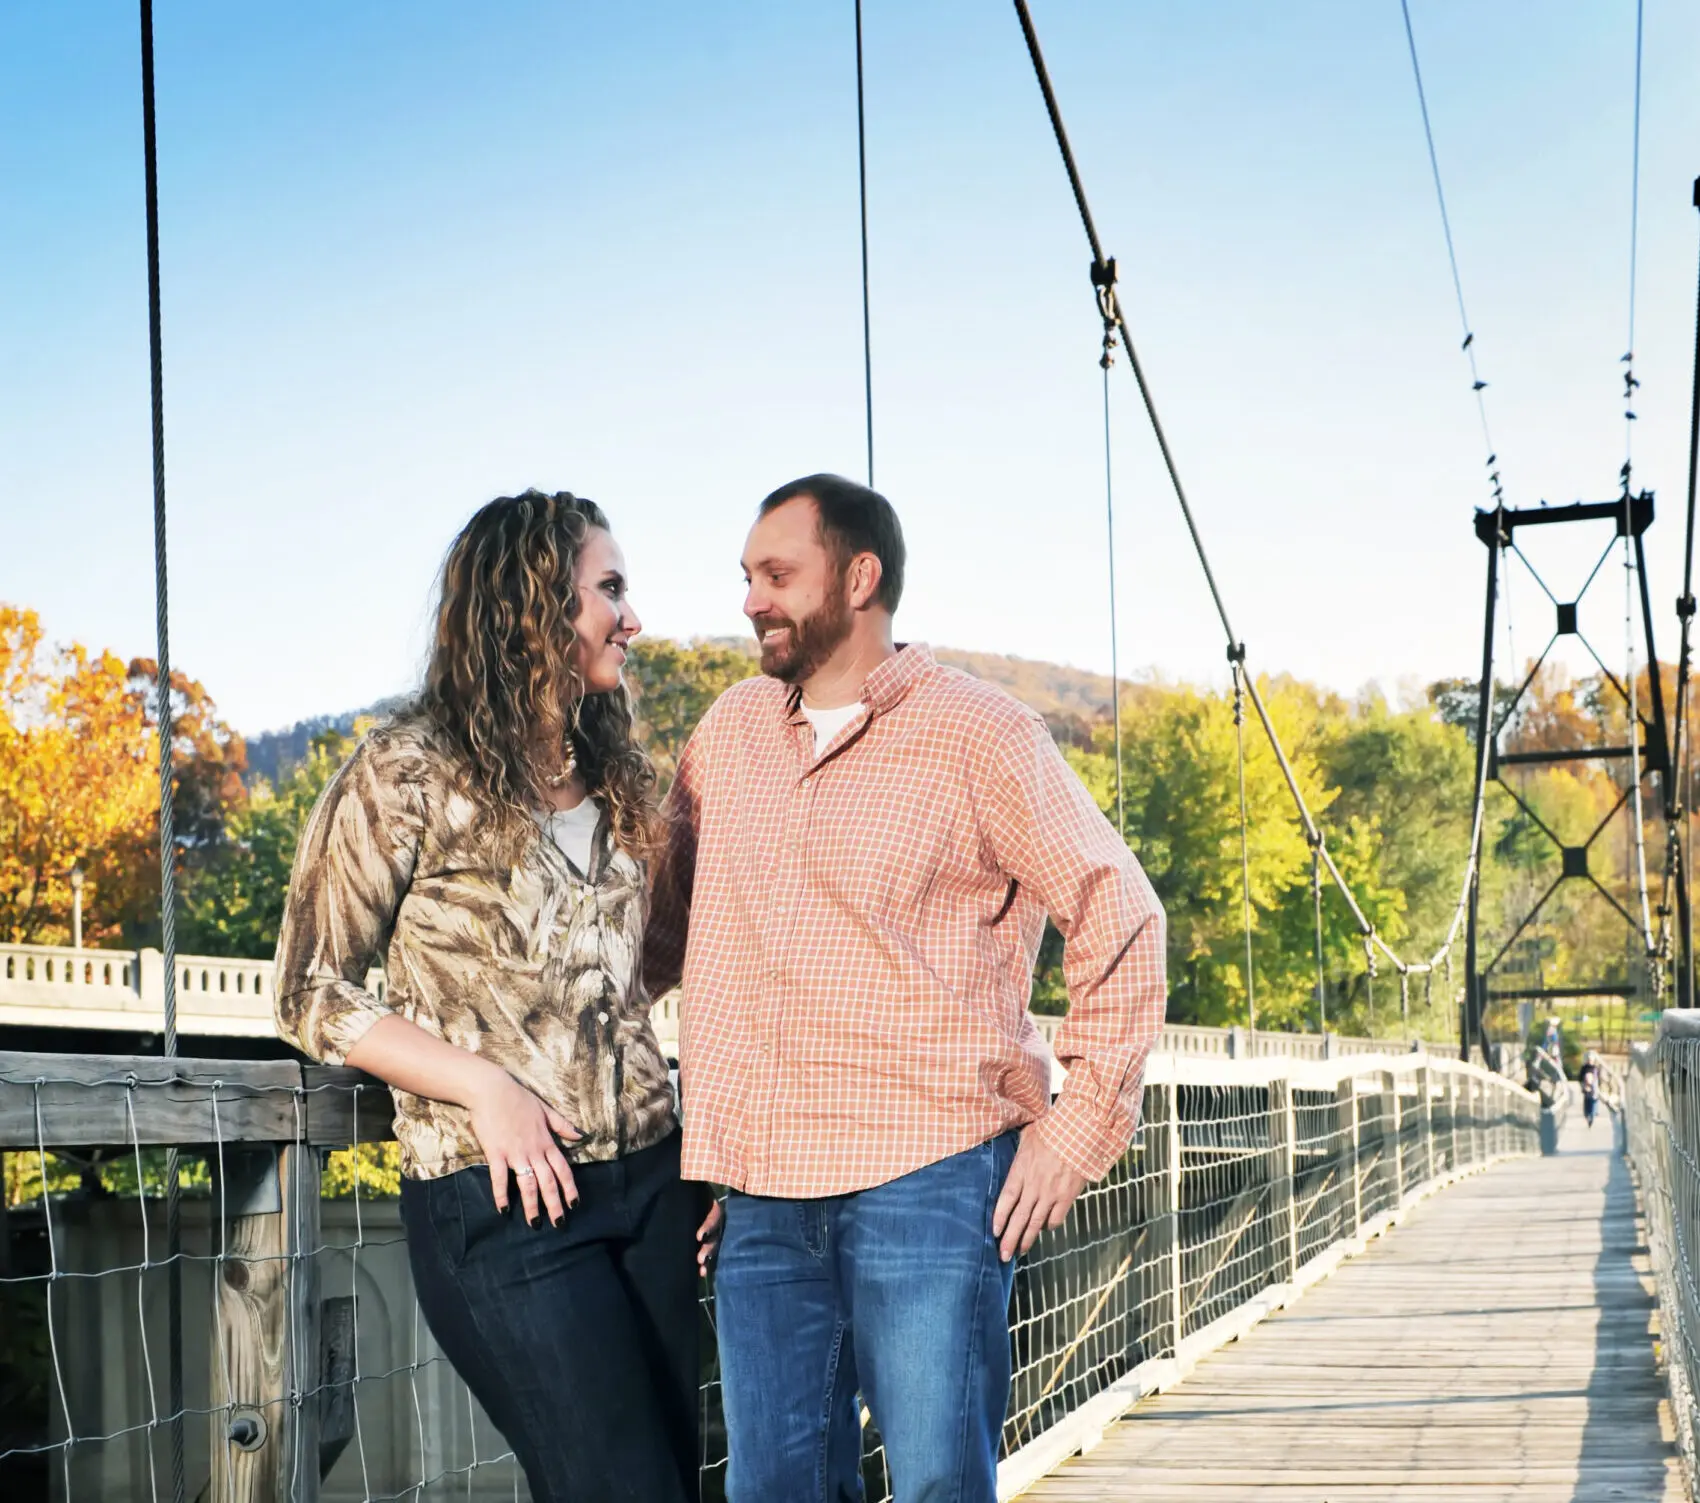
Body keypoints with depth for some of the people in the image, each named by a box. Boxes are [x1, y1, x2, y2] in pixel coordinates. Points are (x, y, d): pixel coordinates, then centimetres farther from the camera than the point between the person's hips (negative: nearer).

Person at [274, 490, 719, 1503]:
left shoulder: (615, 782, 13)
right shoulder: (411, 775, -6)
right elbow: (314, 993, -5)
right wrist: (482, 1084, -15)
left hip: (650, 1184, 6)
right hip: (503, 1200, -6)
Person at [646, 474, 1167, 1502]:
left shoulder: (978, 735, -2)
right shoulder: (730, 732, 14)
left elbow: (1120, 917, -1)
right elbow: (671, 910, 26)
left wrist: (1078, 1128, -6)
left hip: (929, 1183, -5)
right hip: (765, 1197, 5)